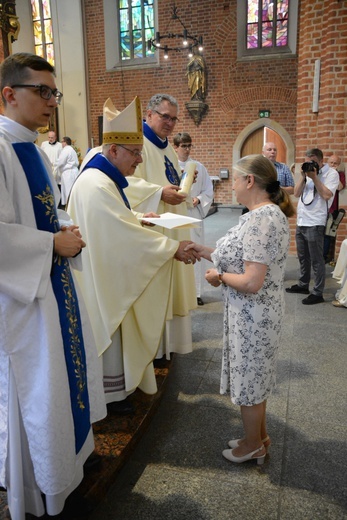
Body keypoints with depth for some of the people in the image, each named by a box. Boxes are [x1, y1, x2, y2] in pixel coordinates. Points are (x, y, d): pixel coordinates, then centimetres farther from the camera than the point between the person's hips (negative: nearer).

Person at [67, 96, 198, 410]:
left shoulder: (105, 177, 8)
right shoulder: (96, 184, -26)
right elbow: (126, 233, -30)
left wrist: (136, 219, 4)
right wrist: (173, 248, -26)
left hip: (110, 271, 10)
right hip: (101, 275, -10)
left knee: (114, 329, 21)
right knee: (107, 331, 5)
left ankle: (115, 381, 39)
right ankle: (109, 392, 25)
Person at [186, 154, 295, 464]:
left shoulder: (259, 220, -26)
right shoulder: (273, 213, 6)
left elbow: (251, 282, -29)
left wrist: (219, 276, -13)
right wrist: (208, 253, 10)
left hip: (251, 315, -10)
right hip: (261, 311, 10)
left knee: (248, 380, 11)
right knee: (256, 377, 23)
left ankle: (253, 446, 34)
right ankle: (260, 437, 43)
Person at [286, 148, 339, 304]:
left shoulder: (331, 173, -4)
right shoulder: (308, 171, 15)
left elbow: (327, 195, -17)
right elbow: (296, 193, 9)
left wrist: (314, 177, -14)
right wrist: (303, 176, -3)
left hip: (315, 224, -7)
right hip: (300, 222, 7)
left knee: (316, 260, -2)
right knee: (303, 257, 17)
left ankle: (318, 293, 4)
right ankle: (303, 285, 31)